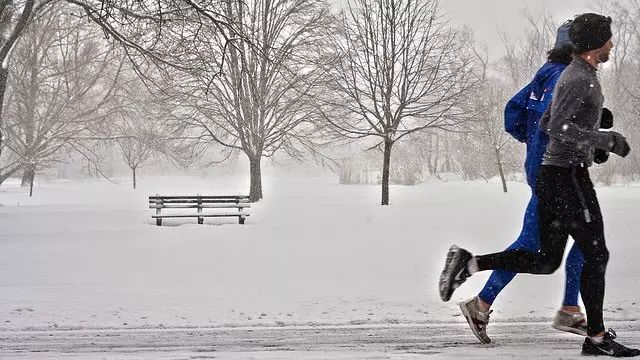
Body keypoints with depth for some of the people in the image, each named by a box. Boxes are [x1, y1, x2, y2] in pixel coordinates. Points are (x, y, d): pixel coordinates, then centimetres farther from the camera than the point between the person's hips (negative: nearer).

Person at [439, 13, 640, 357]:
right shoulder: (579, 79, -14)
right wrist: (605, 140, -19)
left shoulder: (573, 75, 18)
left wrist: (591, 137, 26)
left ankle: (469, 263, 0)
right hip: (569, 174, -10)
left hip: (551, 173, 10)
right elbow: (559, 127, -24)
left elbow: (546, 123, 24)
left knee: (546, 260, 9)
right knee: (595, 255, -1)